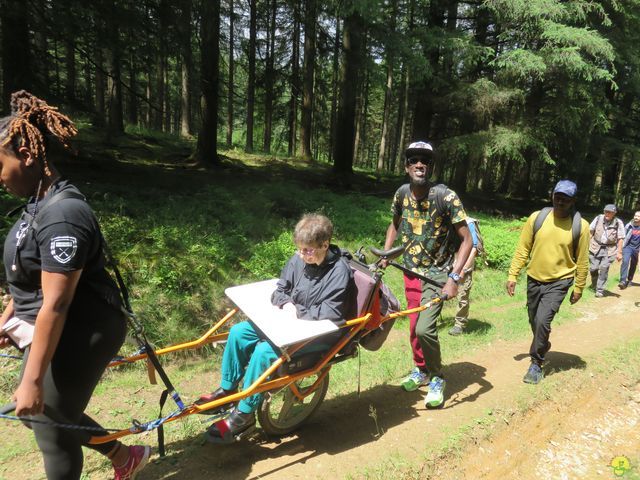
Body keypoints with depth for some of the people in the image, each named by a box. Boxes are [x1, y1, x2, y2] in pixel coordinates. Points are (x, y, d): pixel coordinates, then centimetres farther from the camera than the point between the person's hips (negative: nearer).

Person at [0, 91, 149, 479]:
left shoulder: (62, 215, -28)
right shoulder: (43, 203, 5)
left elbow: (55, 305, -28)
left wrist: (32, 380, -23)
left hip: (81, 333, -10)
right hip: (53, 329, 10)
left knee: (51, 429, 9)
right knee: (46, 413, 24)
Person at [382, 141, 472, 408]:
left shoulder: (446, 197, -19)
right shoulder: (402, 194, -4)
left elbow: (466, 239, -17)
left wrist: (454, 278, -25)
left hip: (437, 273, -5)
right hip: (411, 270, 5)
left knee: (424, 328, -17)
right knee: (414, 326, 14)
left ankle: (437, 379, 9)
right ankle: (420, 370, 39)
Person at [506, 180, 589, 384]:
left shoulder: (580, 226, -10)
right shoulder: (536, 218, -7)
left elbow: (582, 260, -1)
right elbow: (522, 249, -2)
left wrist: (578, 288, 3)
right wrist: (513, 276, -4)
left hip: (559, 282, -3)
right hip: (534, 279, 3)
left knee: (543, 321, -16)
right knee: (534, 321, 16)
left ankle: (536, 363, 4)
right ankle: (543, 347, 46)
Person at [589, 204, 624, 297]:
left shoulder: (618, 223, -9)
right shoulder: (598, 218, -3)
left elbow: (620, 239, -6)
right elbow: (590, 231, 6)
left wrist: (619, 252, -8)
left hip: (609, 250, -2)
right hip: (595, 247, 2)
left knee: (604, 269, -8)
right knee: (593, 268, 3)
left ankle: (600, 290, 2)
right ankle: (594, 285, 31)